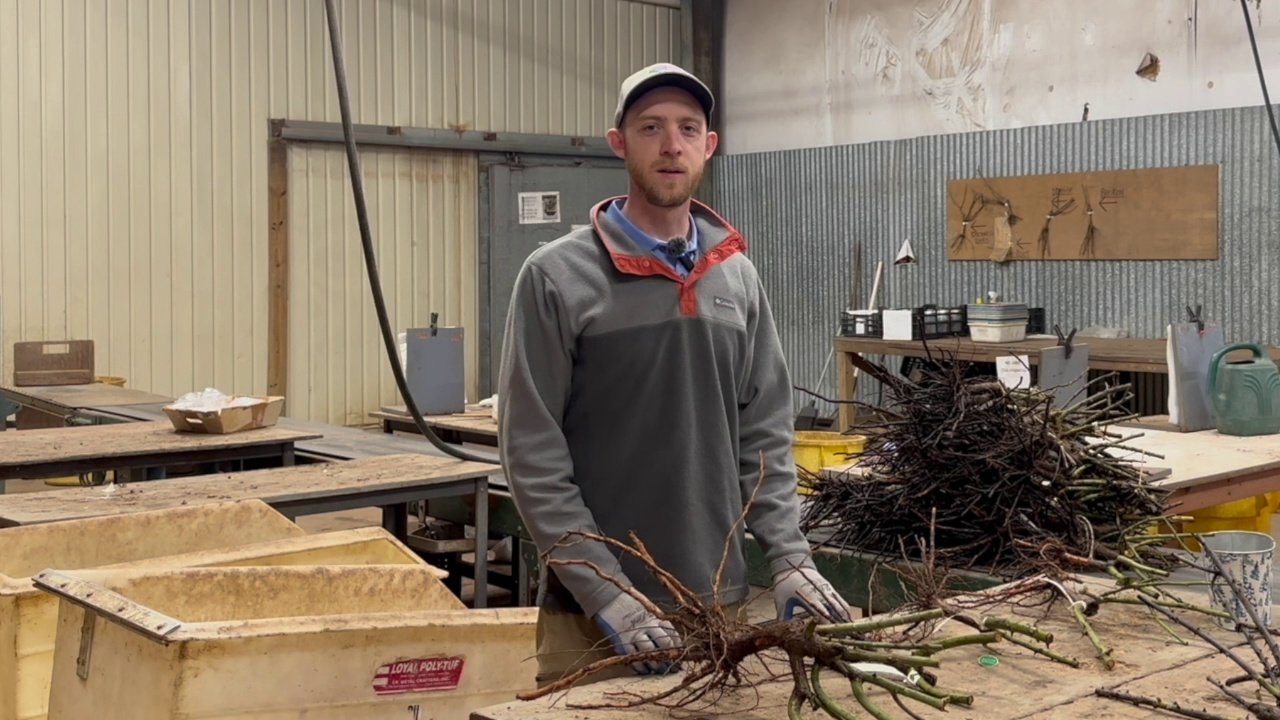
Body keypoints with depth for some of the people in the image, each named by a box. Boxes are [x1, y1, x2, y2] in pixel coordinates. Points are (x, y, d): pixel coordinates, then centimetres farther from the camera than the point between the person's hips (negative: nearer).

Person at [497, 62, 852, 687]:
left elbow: (765, 436, 9)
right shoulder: (558, 277, -8)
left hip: (719, 603, 5)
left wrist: (788, 554, -3)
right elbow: (532, 455, -11)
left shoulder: (738, 278, 8)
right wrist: (605, 593, -16)